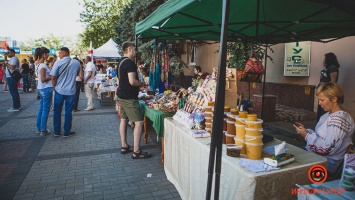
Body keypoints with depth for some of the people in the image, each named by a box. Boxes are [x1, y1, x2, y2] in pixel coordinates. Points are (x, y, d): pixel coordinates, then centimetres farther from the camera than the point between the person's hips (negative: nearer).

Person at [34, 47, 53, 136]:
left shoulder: (39, 63, 10)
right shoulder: (43, 65, -18)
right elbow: (43, 79, -21)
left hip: (41, 88, 10)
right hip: (46, 89, -10)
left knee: (41, 108, 16)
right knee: (45, 110, -2)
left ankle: (39, 128, 25)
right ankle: (43, 130, 5)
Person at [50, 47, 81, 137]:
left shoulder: (58, 62, -9)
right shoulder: (76, 63, 0)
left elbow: (53, 77, -8)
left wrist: (54, 87, 6)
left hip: (59, 90, -1)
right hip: (71, 91, 1)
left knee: (57, 111, 12)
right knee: (68, 112, 7)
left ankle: (57, 131, 21)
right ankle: (67, 132, 14)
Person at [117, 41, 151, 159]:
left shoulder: (121, 62, 14)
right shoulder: (130, 63, -18)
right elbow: (132, 81, -27)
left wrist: (138, 84, 17)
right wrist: (142, 84, -8)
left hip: (121, 95, 11)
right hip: (129, 98, -11)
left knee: (124, 119, 16)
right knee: (139, 122, -8)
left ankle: (124, 146, 26)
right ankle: (136, 152, -5)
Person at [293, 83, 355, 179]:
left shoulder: (339, 119, -20)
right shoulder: (329, 114, 10)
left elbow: (328, 149, -23)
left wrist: (306, 135, -16)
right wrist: (305, 130, -1)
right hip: (313, 154, 9)